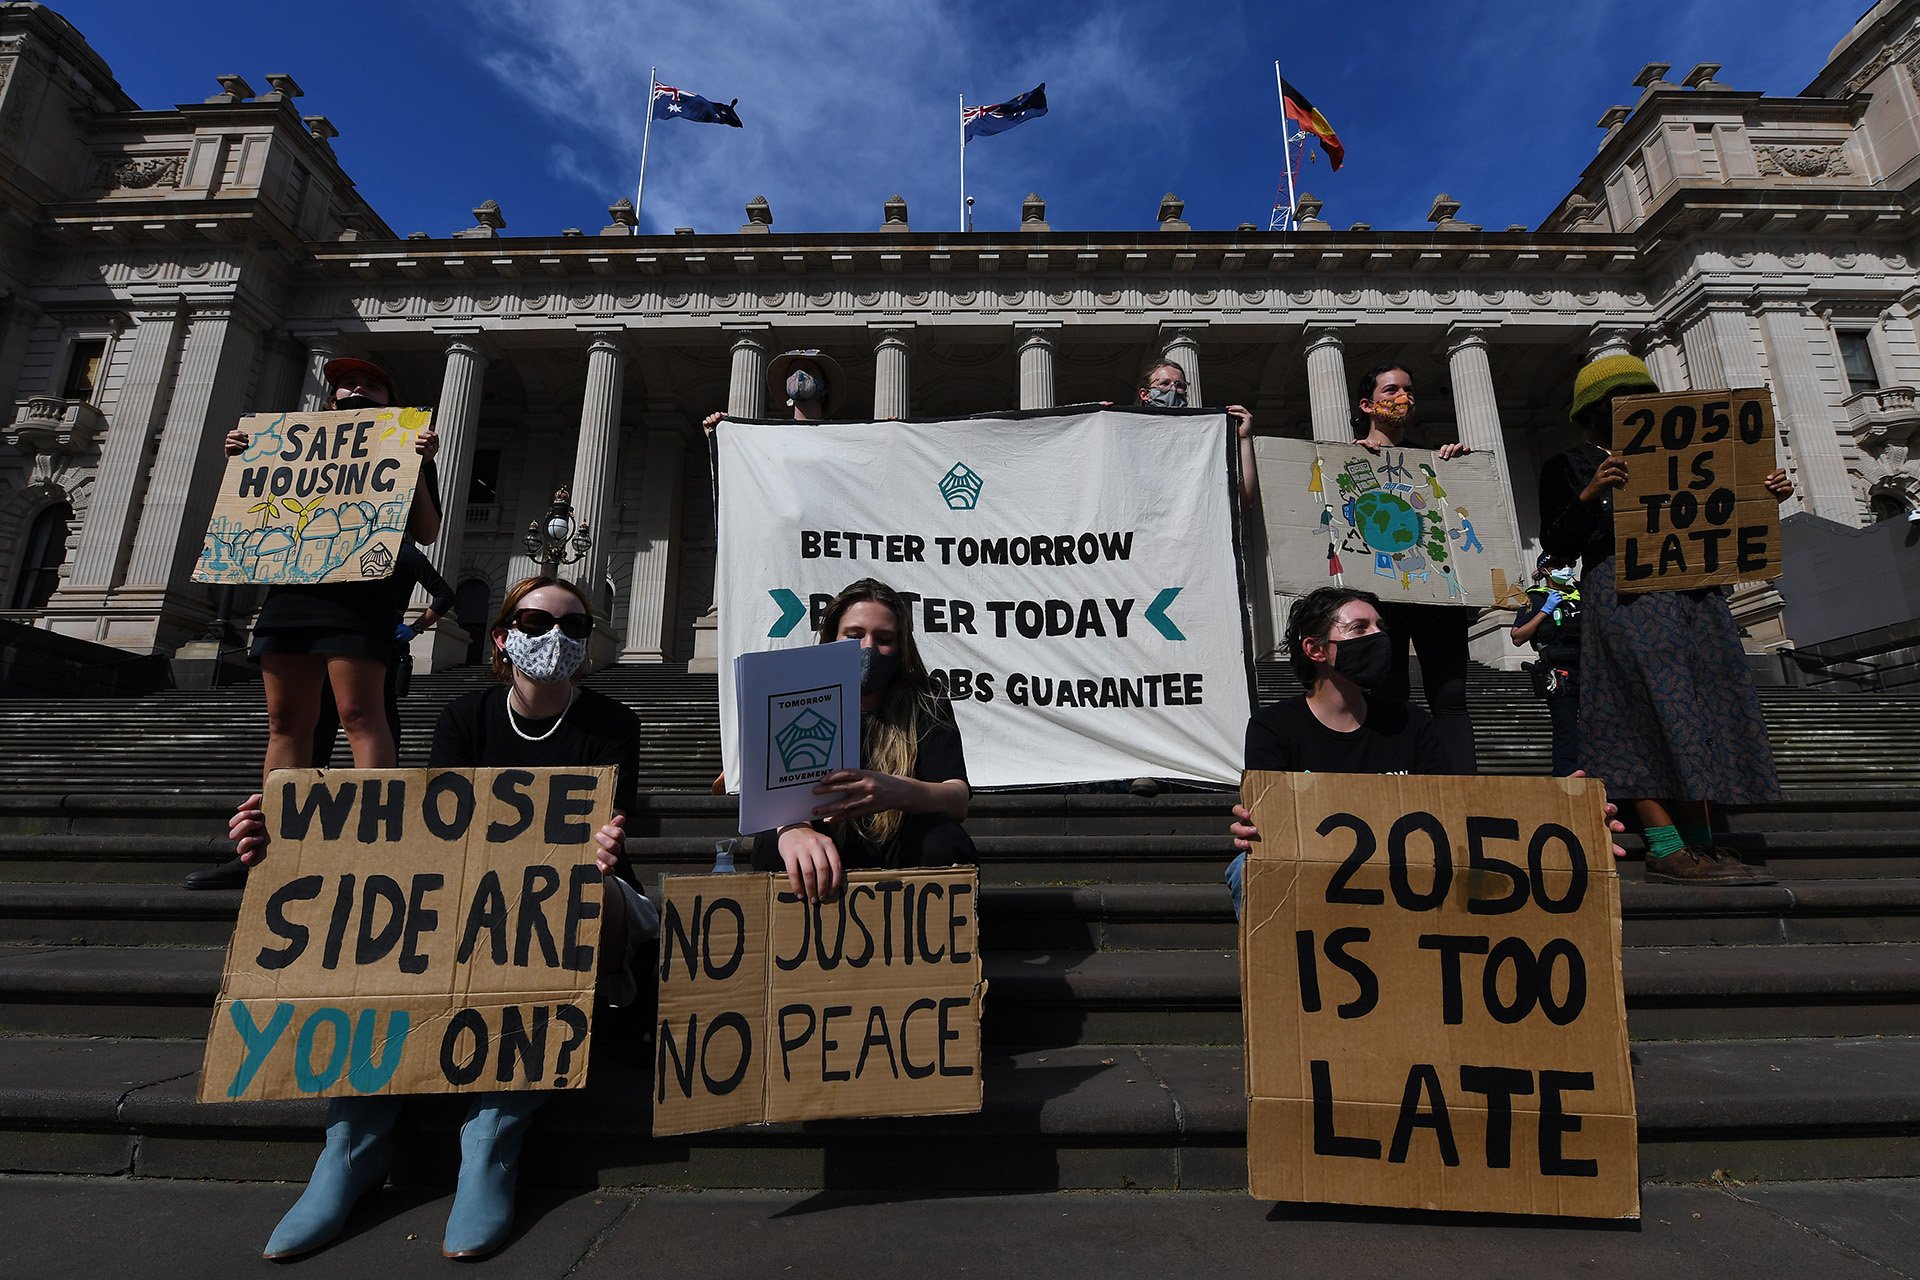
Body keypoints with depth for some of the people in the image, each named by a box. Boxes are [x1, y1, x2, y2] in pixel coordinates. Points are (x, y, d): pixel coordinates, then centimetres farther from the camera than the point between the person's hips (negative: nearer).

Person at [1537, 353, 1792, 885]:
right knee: (1654, 702, -16)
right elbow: (1558, 546, -3)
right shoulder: (1568, 467, 8)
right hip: (1622, 589, -6)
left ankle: (1701, 845, 2)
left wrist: (1767, 496, 7)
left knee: (1703, 705, 0)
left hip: (1693, 587, 7)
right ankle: (1665, 849, -16)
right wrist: (1589, 496, -18)